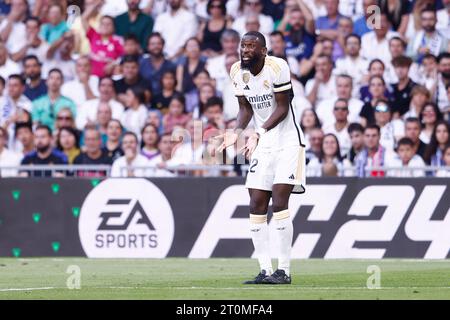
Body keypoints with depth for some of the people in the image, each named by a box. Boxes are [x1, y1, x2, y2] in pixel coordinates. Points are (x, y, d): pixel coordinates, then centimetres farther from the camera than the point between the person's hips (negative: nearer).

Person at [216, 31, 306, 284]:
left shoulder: (277, 67, -18)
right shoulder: (238, 71, 2)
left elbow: (282, 108, -17)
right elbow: (246, 107, 10)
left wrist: (259, 134, -28)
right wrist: (237, 132, -9)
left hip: (288, 142, -7)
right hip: (262, 146, 7)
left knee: (279, 204, -14)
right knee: (257, 207, 1)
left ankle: (284, 270, -7)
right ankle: (266, 271, 6)